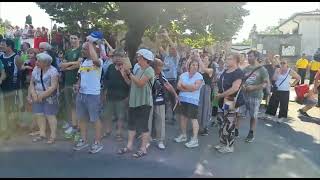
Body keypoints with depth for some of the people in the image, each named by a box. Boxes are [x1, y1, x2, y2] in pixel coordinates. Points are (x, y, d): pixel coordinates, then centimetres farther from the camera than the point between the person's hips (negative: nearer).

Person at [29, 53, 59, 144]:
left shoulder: (53, 71, -13)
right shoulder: (36, 69, 7)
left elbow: (53, 87, -18)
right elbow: (31, 83, 8)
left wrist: (42, 95, -19)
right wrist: (33, 94, -8)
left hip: (50, 98, -6)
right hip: (37, 98, 6)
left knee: (50, 115, -2)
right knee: (39, 115, 6)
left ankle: (53, 135, 8)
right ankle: (42, 134, 20)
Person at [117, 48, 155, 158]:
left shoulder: (149, 70, -11)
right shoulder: (138, 70, 13)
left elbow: (140, 83, -21)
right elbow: (131, 83, 11)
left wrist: (129, 73, -17)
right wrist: (125, 73, 3)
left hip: (144, 102, -8)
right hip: (133, 101, 8)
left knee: (143, 126, 0)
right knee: (131, 124, 13)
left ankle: (143, 148, 11)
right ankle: (129, 146, 24)